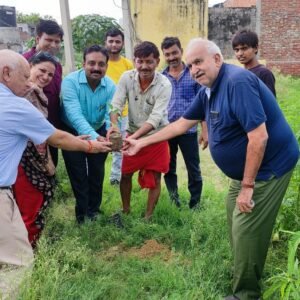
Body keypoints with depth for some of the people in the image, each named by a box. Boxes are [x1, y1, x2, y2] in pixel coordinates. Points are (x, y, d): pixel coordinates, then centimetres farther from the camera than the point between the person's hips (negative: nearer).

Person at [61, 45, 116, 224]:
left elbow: (111, 114, -25)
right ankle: (82, 212, 26)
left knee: (97, 173, 15)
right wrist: (93, 136, -53)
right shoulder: (70, 81, -27)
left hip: (99, 132, 3)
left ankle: (94, 209, 37)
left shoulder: (110, 86, -16)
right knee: (78, 174, 6)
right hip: (73, 133, -3)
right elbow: (74, 114, -38)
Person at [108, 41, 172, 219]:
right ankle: (126, 210, 35)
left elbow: (155, 118, -30)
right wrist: (114, 125, -39)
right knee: (125, 174, 13)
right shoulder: (127, 78, -13)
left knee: (154, 179, 6)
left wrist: (134, 136, -43)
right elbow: (116, 104, -18)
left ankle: (148, 217, 24)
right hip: (133, 135, 3)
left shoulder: (164, 85, -23)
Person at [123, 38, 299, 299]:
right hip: (246, 168, 10)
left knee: (246, 229, -4)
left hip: (268, 167, -10)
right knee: (236, 220, 20)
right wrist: (141, 142, 14)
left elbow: (259, 137, -30)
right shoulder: (208, 91, 4)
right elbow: (182, 124, 14)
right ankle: (245, 273, 42)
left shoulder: (237, 81, -26)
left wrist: (247, 186, -25)